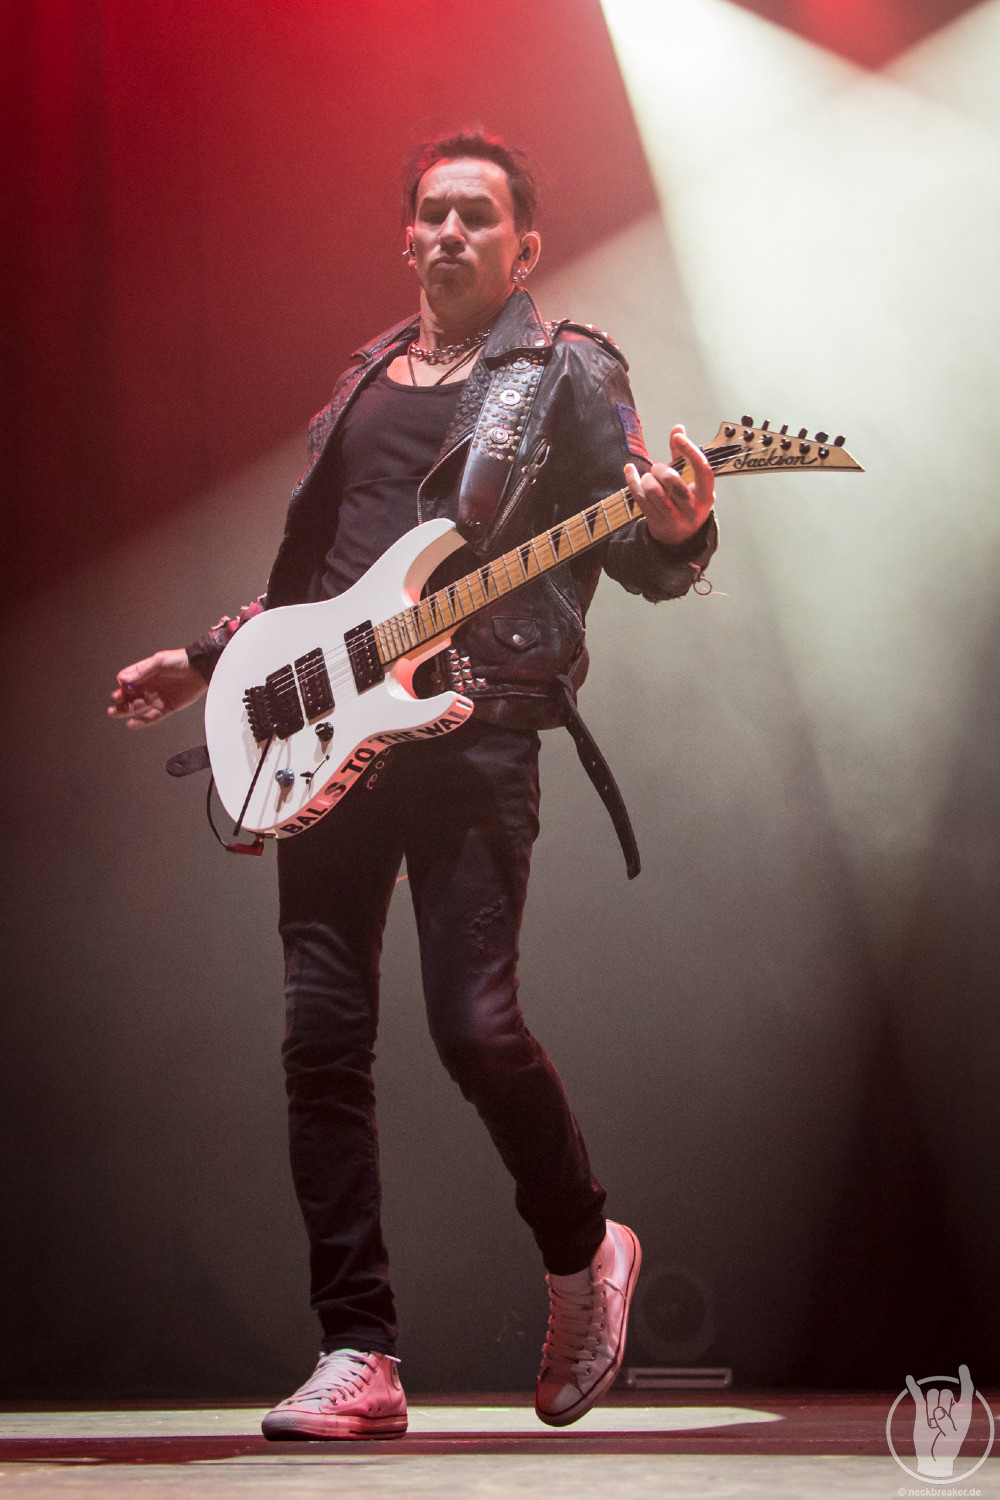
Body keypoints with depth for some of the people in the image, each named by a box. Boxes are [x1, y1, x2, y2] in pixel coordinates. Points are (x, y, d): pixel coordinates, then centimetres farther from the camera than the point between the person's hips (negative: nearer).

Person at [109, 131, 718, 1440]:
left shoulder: (567, 372, 5)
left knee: (474, 1023, -13)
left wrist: (677, 532, -25)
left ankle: (584, 1253, 16)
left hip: (473, 722, -6)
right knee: (323, 1034, -1)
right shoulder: (368, 377, 22)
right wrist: (205, 659, 25)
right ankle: (358, 1357, 5)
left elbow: (639, 555, -4)